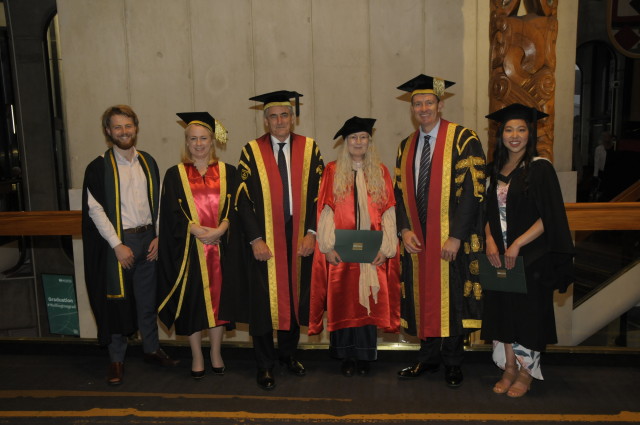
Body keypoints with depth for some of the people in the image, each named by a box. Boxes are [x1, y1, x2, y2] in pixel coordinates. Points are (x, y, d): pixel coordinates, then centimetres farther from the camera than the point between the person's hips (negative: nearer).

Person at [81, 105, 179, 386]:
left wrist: (158, 237, 0)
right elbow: (95, 209, -10)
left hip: (148, 239, 4)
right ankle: (117, 359, 19)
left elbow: (158, 202, 10)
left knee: (148, 298, 13)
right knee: (117, 299, 5)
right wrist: (118, 245, -15)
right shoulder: (99, 167, -6)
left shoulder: (147, 162, 7)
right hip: (117, 242, -4)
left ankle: (151, 349, 29)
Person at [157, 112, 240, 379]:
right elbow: (172, 213, -4)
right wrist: (197, 230, -17)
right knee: (192, 300, 5)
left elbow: (235, 207, -1)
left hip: (220, 247, 1)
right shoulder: (175, 175, 4)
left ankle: (216, 353, 25)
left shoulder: (228, 172, 6)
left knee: (218, 298, 8)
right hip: (189, 249, -1)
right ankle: (197, 356, 21)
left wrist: (220, 229, -17)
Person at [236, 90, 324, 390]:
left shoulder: (309, 149, 3)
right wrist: (256, 239, -11)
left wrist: (311, 232, -8)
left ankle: (288, 353, 32)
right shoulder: (252, 151, -1)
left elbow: (318, 194, 2)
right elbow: (243, 199, -4)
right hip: (264, 239, -2)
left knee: (295, 295, 12)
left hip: (299, 237, 2)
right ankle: (265, 365, 17)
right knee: (264, 300, 3)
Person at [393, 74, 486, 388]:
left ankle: (452, 362, 21)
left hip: (451, 239, -5)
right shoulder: (406, 146, 11)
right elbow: (400, 192, 11)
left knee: (452, 298, 5)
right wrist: (405, 229, -3)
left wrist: (456, 236, -17)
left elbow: (472, 190, -13)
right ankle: (428, 357, 26)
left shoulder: (464, 140, -7)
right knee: (424, 299, 11)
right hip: (417, 239, 5)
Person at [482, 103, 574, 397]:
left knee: (528, 313, 4)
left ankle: (526, 372, 20)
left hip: (530, 257, -5)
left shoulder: (540, 169, -9)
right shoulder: (497, 169, 8)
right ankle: (509, 368, 23)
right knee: (503, 312, 10)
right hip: (500, 256, 5)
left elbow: (549, 218, -14)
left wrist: (517, 244, -19)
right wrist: (490, 240, -6)